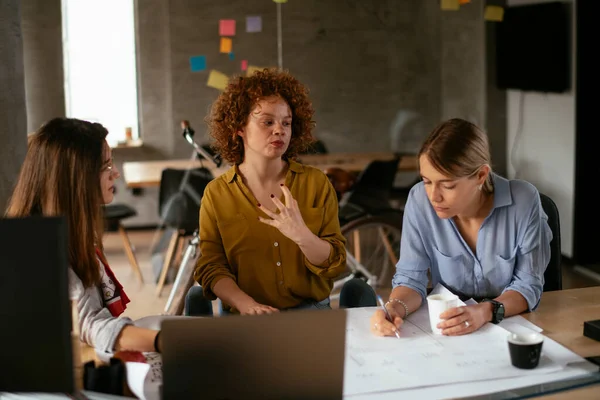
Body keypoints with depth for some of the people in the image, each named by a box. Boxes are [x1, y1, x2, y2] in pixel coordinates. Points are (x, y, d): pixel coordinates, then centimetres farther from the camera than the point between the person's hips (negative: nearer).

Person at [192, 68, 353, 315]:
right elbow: (211, 267, 1)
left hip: (311, 312, 1)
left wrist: (302, 235, -18)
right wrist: (245, 304, -18)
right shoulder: (216, 193, 4)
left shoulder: (317, 183, 5)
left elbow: (334, 264, 2)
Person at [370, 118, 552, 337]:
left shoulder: (524, 201, -17)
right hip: (447, 329, 1)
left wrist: (487, 311, -28)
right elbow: (411, 277, -6)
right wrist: (395, 308, -27)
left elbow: (528, 284, -10)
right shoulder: (419, 199, -13)